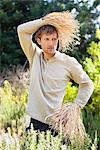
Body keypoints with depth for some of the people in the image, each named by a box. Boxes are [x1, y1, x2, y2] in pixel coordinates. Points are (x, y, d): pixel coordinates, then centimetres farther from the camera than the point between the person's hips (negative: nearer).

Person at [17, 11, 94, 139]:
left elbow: (87, 84, 9)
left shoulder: (68, 62, -3)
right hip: (33, 121, 3)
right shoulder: (35, 56, 5)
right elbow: (22, 30, -2)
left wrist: (77, 106, 1)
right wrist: (46, 20, -5)